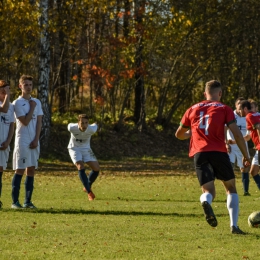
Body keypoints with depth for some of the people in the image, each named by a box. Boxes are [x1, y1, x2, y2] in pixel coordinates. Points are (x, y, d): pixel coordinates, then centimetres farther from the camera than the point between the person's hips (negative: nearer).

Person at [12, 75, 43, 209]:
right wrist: (32, 108, -5)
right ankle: (15, 201, -5)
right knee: (20, 171, -6)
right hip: (22, 141, -5)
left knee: (31, 171, 4)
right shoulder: (17, 103, -4)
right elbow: (25, 121, -13)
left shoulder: (37, 102, 12)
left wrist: (36, 140, -4)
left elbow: (39, 122, 7)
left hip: (34, 142, 5)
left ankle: (28, 201, 8)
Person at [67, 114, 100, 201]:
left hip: (86, 149, 3)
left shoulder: (91, 129, -27)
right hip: (74, 149, -3)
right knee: (81, 167, -21)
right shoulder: (72, 128, -29)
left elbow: (95, 125, -2)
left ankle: (88, 186, 21)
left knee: (96, 168, -5)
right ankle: (89, 192, -20)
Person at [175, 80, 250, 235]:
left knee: (209, 191, 4)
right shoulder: (224, 109, 7)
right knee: (231, 188, 15)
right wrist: (246, 156, 7)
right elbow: (237, 134, -2)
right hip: (219, 152, -2)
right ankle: (234, 226, 1)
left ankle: (206, 202, -35)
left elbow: (179, 134, 25)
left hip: (199, 154, 2)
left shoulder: (193, 110, 17)